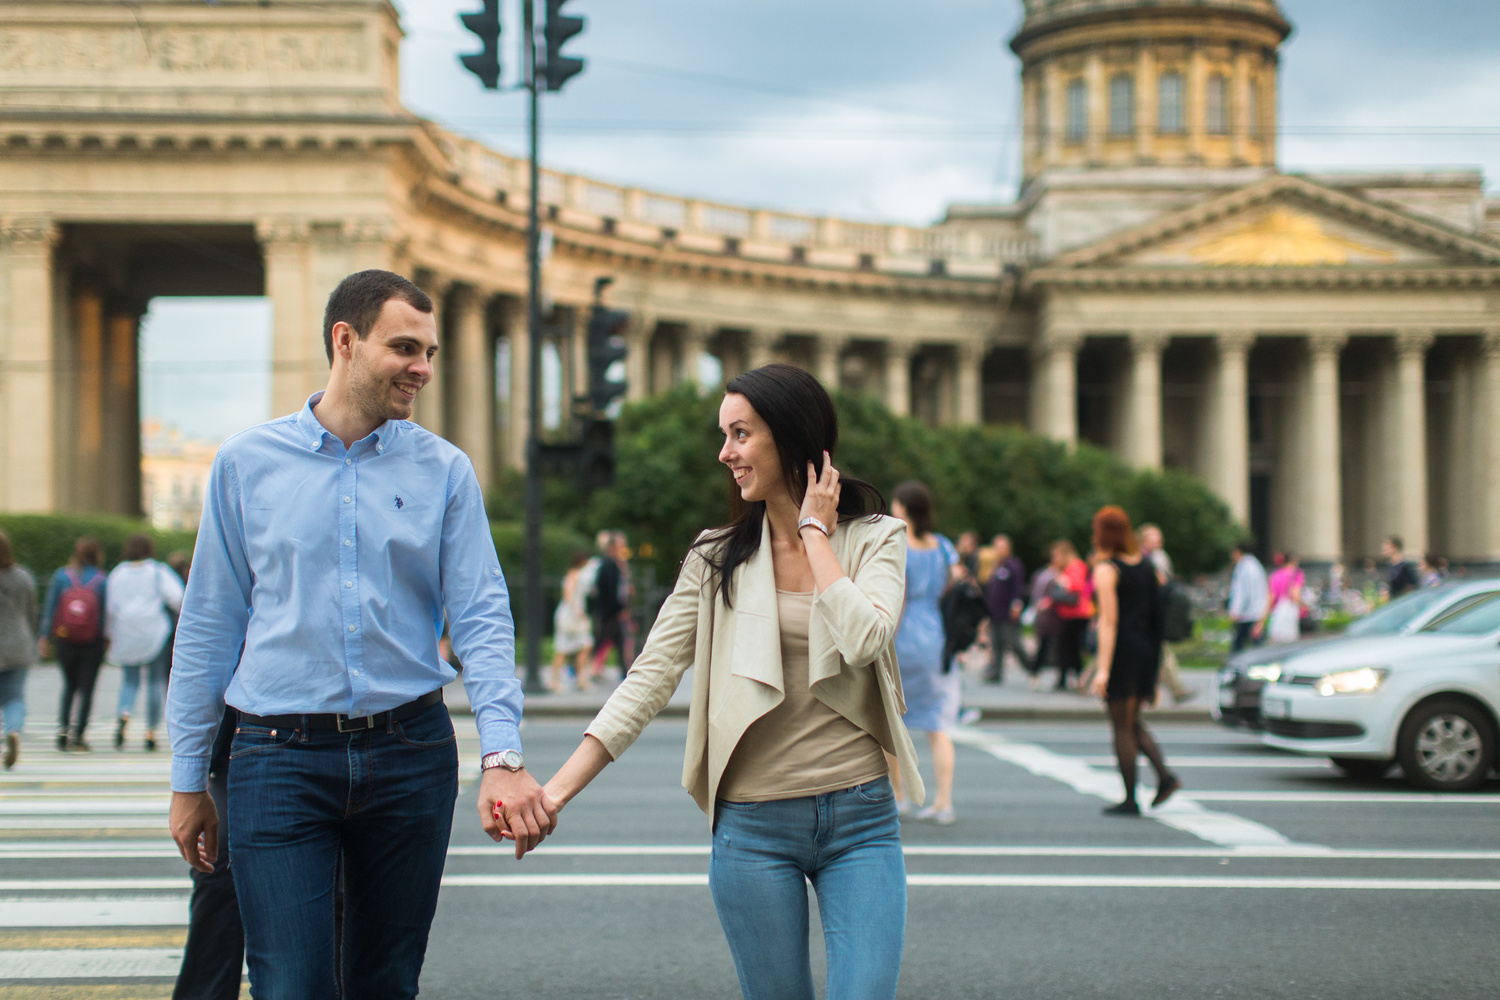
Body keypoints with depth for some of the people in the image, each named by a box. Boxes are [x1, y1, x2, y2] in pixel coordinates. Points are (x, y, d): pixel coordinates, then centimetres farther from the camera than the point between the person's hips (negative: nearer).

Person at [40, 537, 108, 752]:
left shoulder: (61, 576, -1)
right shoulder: (101, 580, -7)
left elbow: (49, 609, -1)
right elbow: (108, 612, -6)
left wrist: (44, 637, 3)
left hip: (65, 640, 2)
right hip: (93, 643, -2)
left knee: (69, 685, 19)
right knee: (86, 688, 5)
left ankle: (62, 729, 8)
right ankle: (76, 736, 0)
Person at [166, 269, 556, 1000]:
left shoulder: (444, 470, 5)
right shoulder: (247, 462, 3)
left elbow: (481, 617, -2)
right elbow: (209, 626, 7)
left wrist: (502, 757, -17)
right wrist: (188, 780, 7)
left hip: (410, 755, 2)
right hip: (282, 756, -1)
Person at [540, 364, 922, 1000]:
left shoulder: (876, 540, 2)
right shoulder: (717, 558, 5)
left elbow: (862, 639, -18)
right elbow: (651, 679, 0)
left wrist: (814, 531, -7)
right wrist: (558, 789, -9)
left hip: (859, 821, -1)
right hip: (753, 826, 1)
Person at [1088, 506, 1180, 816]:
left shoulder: (1106, 569, -11)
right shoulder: (1145, 564, 10)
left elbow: (1109, 620, -16)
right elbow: (1155, 611, 12)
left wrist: (1103, 668, -18)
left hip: (1122, 651, -7)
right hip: (1147, 650, 7)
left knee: (1121, 727, 0)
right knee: (1133, 723, 17)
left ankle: (1130, 799, 2)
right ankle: (1165, 775, -1)